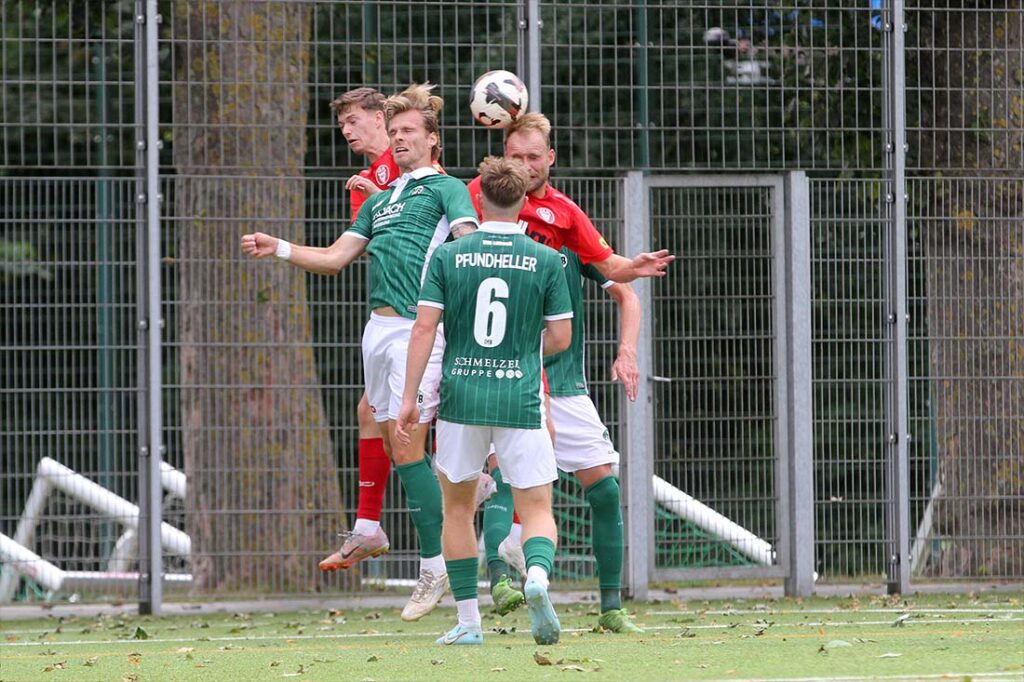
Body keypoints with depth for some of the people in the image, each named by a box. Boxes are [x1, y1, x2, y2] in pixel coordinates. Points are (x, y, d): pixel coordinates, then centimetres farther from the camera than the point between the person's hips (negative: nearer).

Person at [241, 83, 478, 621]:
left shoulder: (446, 189, 2)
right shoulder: (381, 200, 24)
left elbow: (470, 243, -15)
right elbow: (335, 258, 25)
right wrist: (280, 250, 11)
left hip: (417, 328, -7)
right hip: (379, 328, 8)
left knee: (407, 445, -12)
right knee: (396, 445, 6)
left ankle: (436, 566, -8)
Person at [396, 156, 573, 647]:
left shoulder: (447, 257, 1)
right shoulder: (546, 261, 0)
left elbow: (424, 329, -4)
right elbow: (559, 337, 3)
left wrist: (410, 397, -1)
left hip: (460, 398, 1)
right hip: (521, 400, -1)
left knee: (457, 507, 17)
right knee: (536, 509, 3)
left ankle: (468, 620, 16)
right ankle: (537, 574, -30)